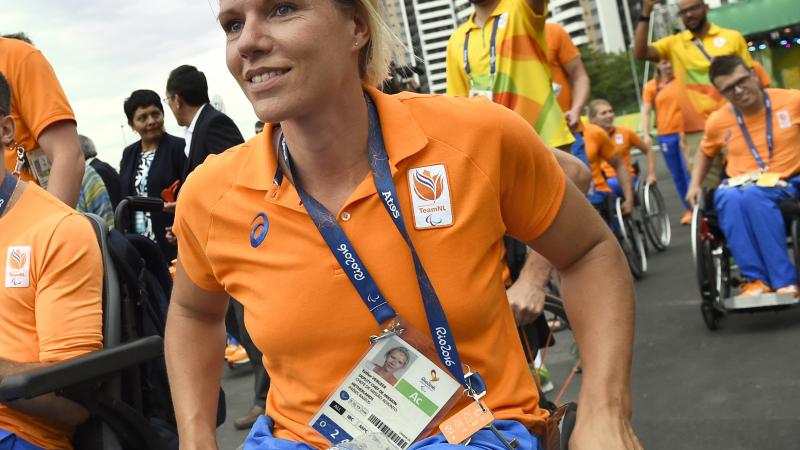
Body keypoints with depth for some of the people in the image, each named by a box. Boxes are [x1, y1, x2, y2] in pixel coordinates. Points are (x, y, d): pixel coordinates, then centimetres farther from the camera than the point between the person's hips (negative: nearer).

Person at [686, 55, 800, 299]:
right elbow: (706, 152, 23)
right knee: (729, 198, -36)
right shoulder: (717, 121, 4)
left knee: (752, 195, -38)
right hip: (740, 186, 2)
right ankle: (757, 279, -36)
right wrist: (695, 184, 11)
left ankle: (766, 279, -35)